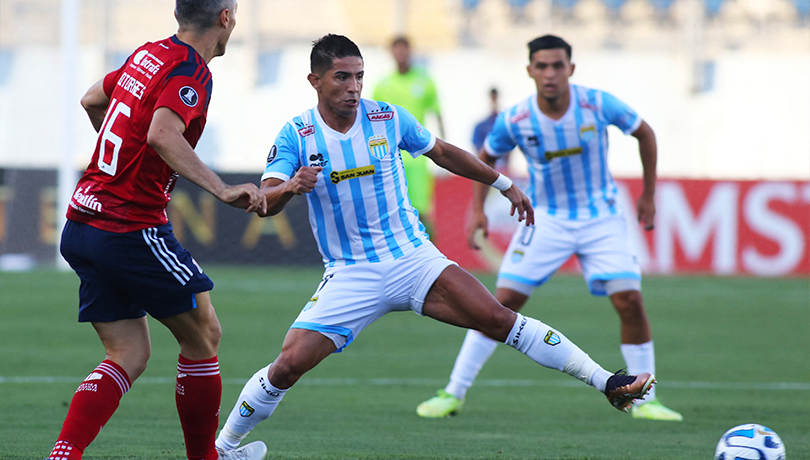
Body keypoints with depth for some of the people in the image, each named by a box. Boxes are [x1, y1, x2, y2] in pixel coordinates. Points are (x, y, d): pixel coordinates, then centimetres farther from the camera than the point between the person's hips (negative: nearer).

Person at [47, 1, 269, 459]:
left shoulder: (148, 55, 12)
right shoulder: (191, 72, -13)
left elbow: (92, 99, 30)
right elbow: (163, 135, -31)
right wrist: (223, 190, -33)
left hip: (82, 227, 8)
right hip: (133, 229, -8)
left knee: (128, 356, 9)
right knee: (203, 335, 9)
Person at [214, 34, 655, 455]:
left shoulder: (388, 118, -1)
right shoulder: (296, 136, -7)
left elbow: (443, 153, 16)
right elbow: (265, 203, -17)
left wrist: (504, 184, 22)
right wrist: (292, 186, -39)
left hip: (413, 258, 1)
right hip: (349, 276, -1)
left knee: (497, 319, -16)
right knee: (288, 365, -15)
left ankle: (606, 382, -14)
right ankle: (223, 445, 6)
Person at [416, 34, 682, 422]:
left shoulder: (598, 105, -17)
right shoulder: (514, 120, -14)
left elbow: (644, 133, 2)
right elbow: (486, 158, 7)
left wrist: (648, 195, 5)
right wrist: (477, 209, -2)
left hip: (601, 217, 0)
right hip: (546, 218, 0)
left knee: (630, 301, -13)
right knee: (504, 300, -9)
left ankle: (644, 401, 1)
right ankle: (453, 393, 0)